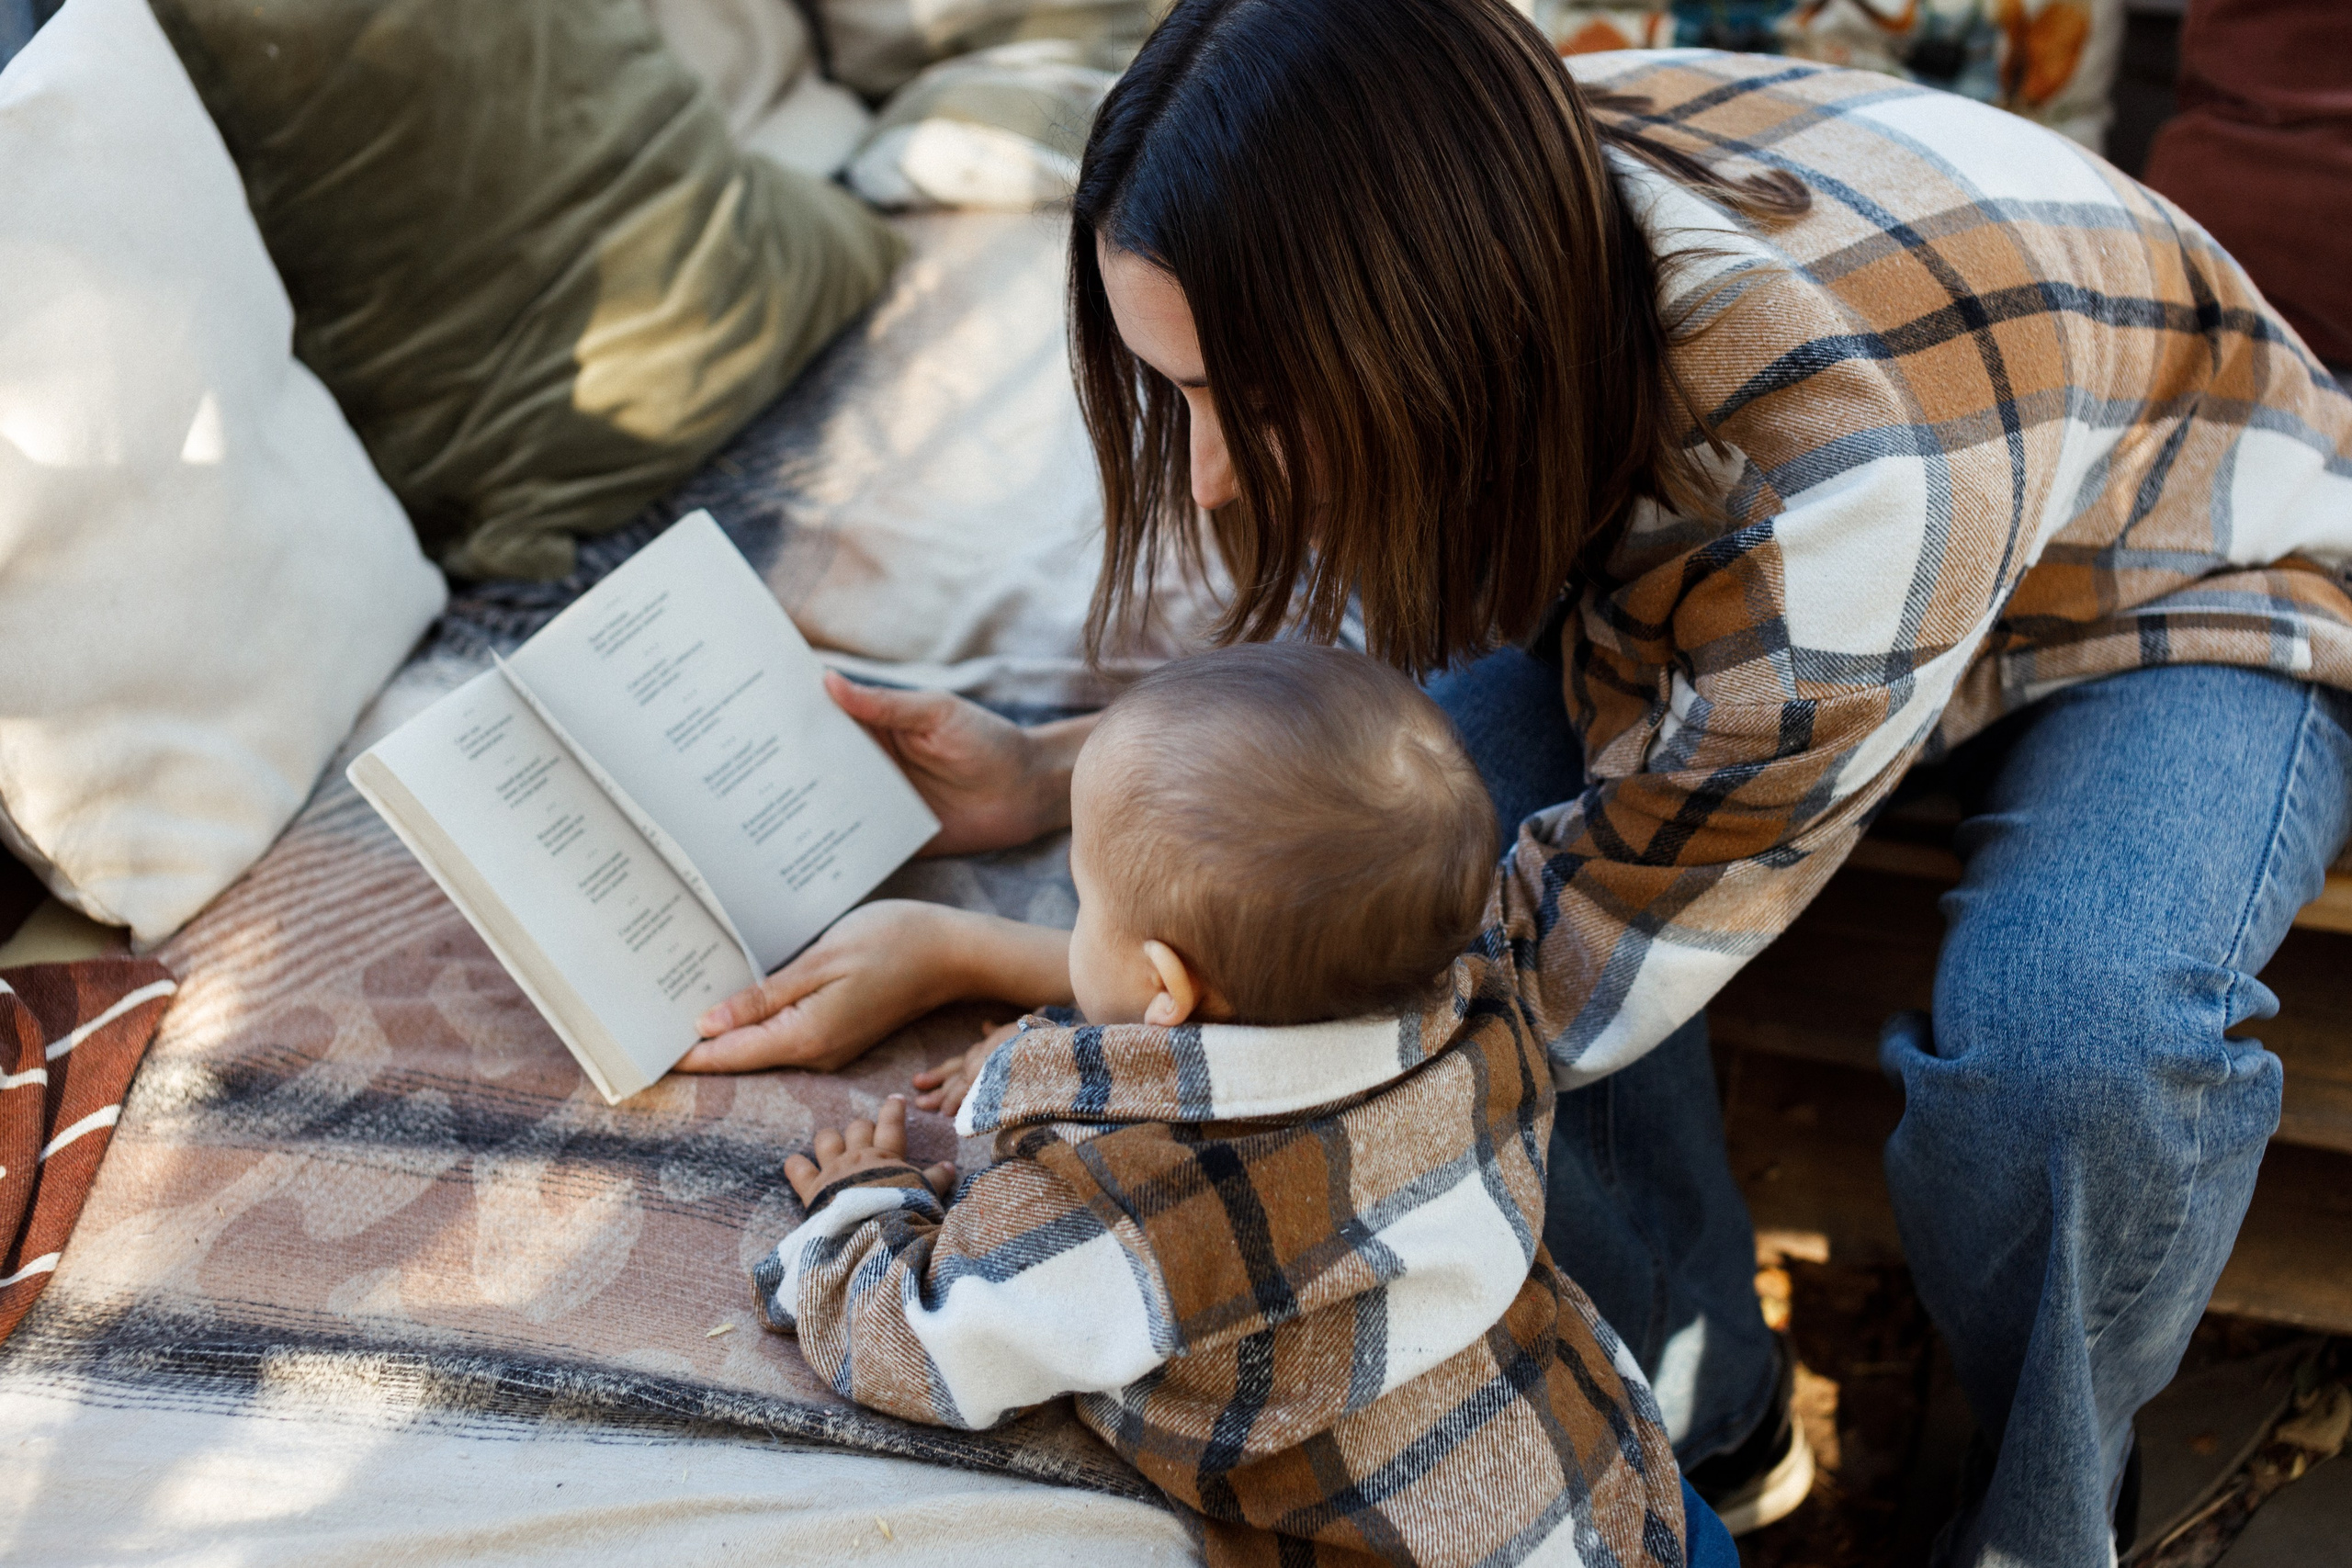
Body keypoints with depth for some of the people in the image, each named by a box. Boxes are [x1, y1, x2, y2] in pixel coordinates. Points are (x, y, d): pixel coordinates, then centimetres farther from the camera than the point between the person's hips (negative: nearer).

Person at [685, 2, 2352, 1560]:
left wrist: (968, 958, -29)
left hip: (2185, 592, -5)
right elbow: (1378, 657, -3)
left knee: (2070, 1035, -36)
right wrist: (1046, 774, -18)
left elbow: (1554, 980, -31)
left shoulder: (1840, 484, -44)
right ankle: (1709, 1428, 0)